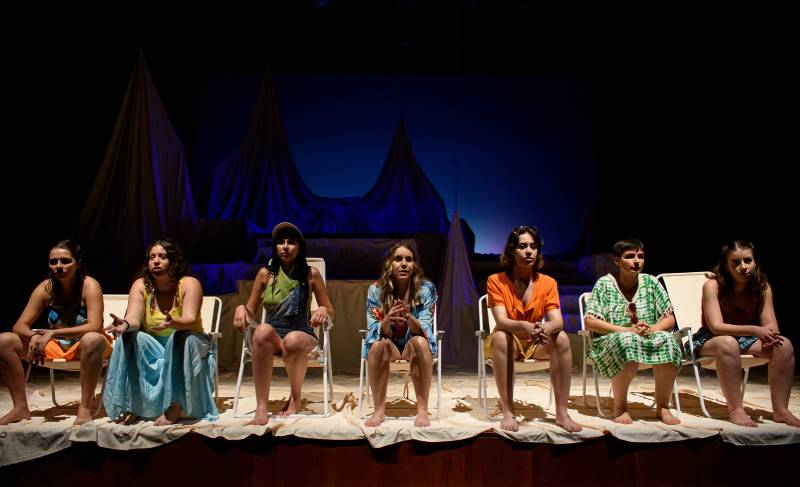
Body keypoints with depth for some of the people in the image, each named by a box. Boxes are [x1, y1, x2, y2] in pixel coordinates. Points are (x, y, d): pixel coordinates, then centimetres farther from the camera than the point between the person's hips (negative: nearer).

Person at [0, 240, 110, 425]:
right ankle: (21, 407, -4)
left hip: (84, 346, -5)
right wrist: (34, 336, -29)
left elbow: (94, 326, -28)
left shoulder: (89, 285, -17)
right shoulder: (45, 288, -5)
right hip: (55, 346, 5)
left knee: (93, 339, -40)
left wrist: (52, 333, -33)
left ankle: (85, 408, -29)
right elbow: (20, 326, -6)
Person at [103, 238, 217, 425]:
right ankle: (131, 405, -21)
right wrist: (125, 324, -43)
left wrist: (173, 323, -52)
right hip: (153, 348, 3)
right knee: (131, 337, -25)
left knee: (181, 337, -35)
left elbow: (190, 320, -29)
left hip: (187, 347, -3)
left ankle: (175, 408, -31)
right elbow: (133, 319, -18)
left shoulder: (189, 284, -15)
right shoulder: (141, 285, -5)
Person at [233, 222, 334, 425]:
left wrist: (323, 310, -17)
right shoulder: (265, 273, 6)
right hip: (272, 337, 1)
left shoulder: (311, 274, 3)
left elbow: (331, 312, 7)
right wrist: (241, 308, -12)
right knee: (263, 330, -37)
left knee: (292, 340, -39)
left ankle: (295, 397, -10)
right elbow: (251, 311, 11)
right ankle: (261, 406, -36)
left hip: (302, 335, -1)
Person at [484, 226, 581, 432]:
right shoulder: (496, 281, -13)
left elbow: (557, 321, -17)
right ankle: (508, 412, -31)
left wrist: (547, 328, -42)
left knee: (561, 338, -27)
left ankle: (561, 412, -23)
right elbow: (501, 322, -25)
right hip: (509, 342, -2)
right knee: (501, 337, -36)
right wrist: (524, 326, -47)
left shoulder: (548, 283, -5)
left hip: (536, 344, 3)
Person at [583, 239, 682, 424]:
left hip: (648, 340, 3)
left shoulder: (650, 282, 7)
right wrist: (628, 330, -20)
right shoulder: (605, 284, -3)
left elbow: (669, 319, 6)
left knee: (667, 340, -28)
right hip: (610, 342, -3)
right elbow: (590, 321, -10)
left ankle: (662, 407, -10)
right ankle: (619, 407, -19)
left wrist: (653, 329, -17)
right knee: (627, 341, -37)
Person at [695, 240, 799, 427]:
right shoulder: (713, 285, -21)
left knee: (784, 345, -21)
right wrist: (755, 330, -38)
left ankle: (780, 409, -13)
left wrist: (770, 335, -35)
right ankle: (735, 409, -29)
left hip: (745, 338, 5)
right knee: (728, 343, -39)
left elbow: (771, 325, -10)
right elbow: (716, 327, -28)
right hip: (710, 340, -5)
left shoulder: (762, 287, -7)